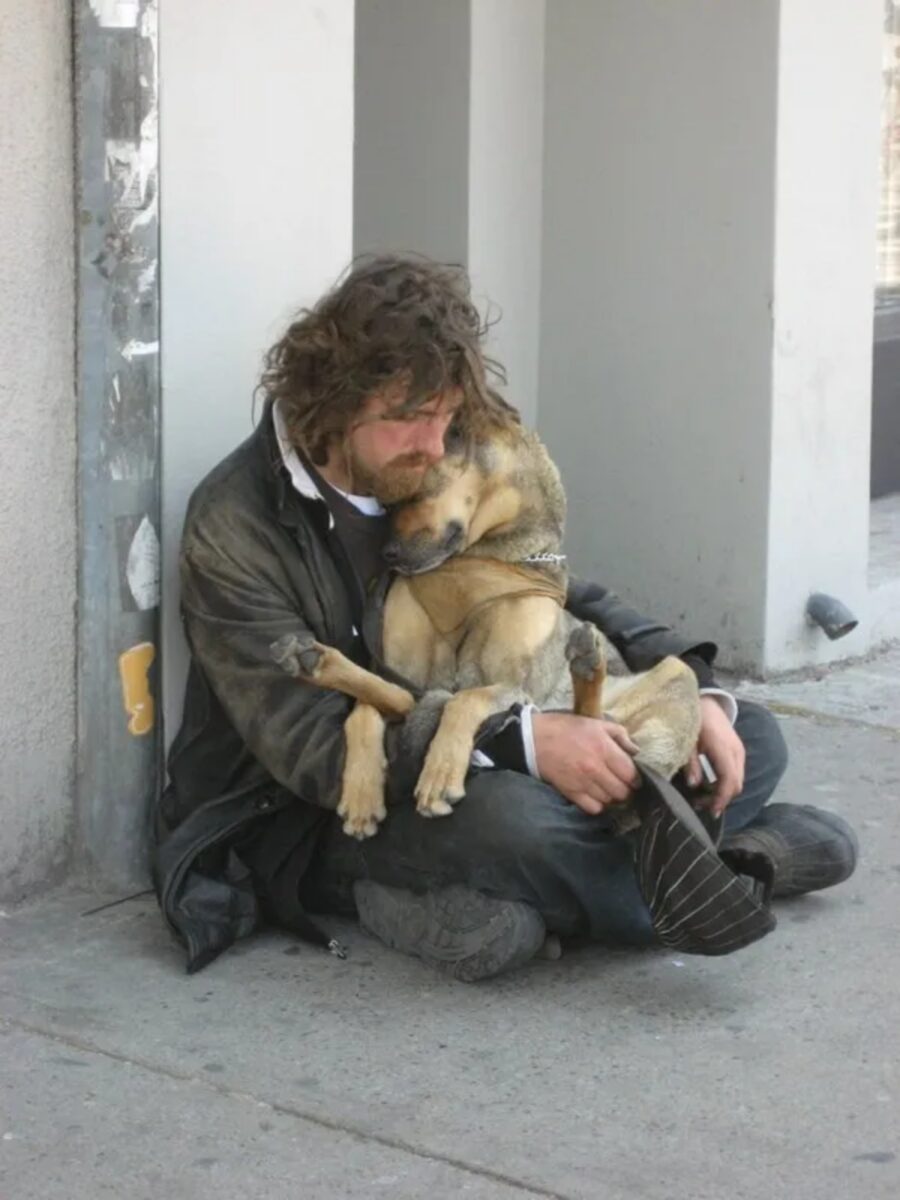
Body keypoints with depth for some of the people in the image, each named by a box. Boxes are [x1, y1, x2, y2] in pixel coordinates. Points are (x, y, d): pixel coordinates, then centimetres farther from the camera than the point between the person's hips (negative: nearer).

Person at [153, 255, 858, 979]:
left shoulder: (438, 480, 1)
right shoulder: (234, 531, -18)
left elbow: (567, 598, 11)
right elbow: (311, 749, -25)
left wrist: (697, 690, -8)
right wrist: (524, 742, -33)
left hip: (457, 774, 8)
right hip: (308, 830, -7)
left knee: (752, 739, 0)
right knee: (506, 818, -39)